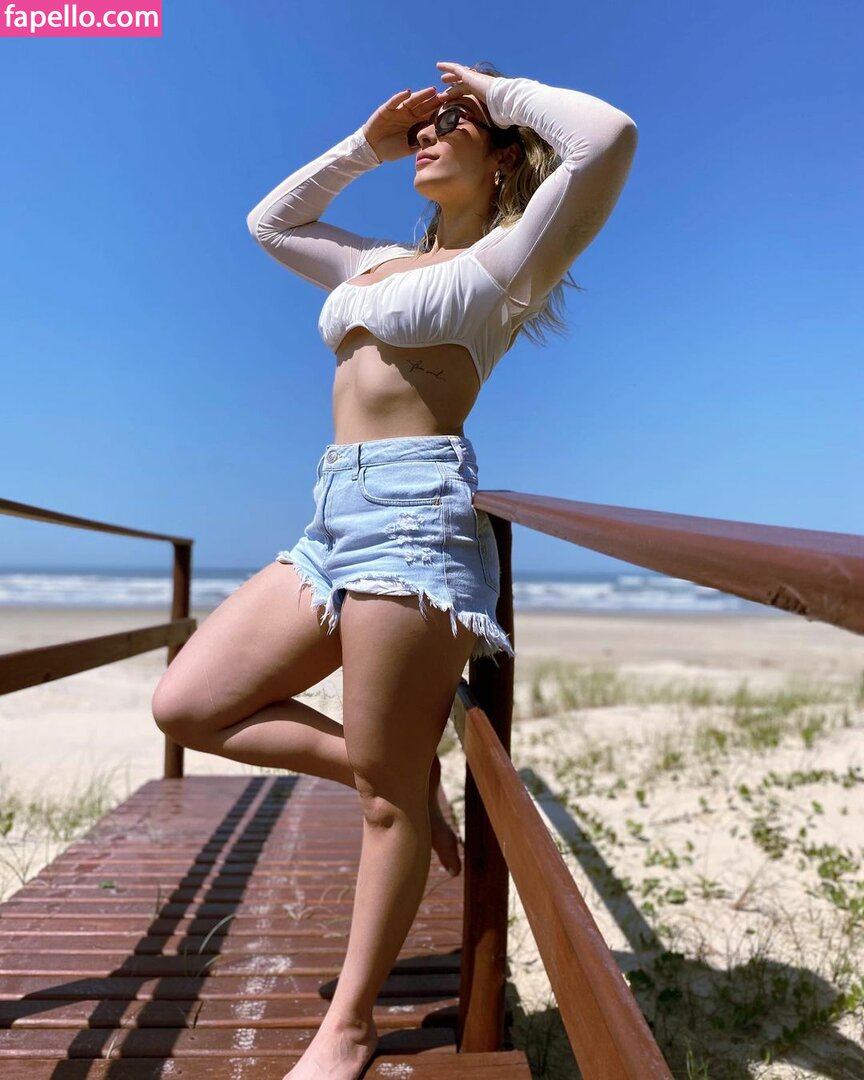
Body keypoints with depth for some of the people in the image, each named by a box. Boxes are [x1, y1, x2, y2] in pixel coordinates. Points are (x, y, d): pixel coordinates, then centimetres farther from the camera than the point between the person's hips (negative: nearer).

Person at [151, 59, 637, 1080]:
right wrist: (366, 143, 31)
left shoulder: (504, 260, 7)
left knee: (386, 793, -2)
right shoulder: (379, 262, 28)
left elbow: (610, 135, -8)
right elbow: (270, 221, 40)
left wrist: (500, 92, 8)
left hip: (415, 509, -8)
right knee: (185, 703, 5)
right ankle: (408, 771, 11)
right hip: (334, 517, 8)